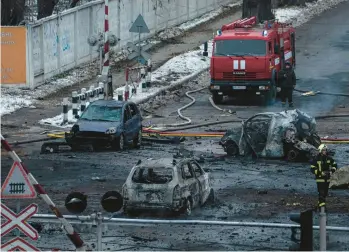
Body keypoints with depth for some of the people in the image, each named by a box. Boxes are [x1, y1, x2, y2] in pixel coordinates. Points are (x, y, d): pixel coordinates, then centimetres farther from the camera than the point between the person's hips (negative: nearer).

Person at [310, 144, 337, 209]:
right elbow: (312, 169, -12)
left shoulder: (329, 159, 3)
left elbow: (334, 165, 16)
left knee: (325, 193, 15)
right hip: (320, 179, -6)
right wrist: (321, 173, -20)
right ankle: (322, 206, -18)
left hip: (327, 179, 6)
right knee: (321, 193, -13)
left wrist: (331, 171, -3)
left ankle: (319, 203, 32)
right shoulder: (316, 160, -11)